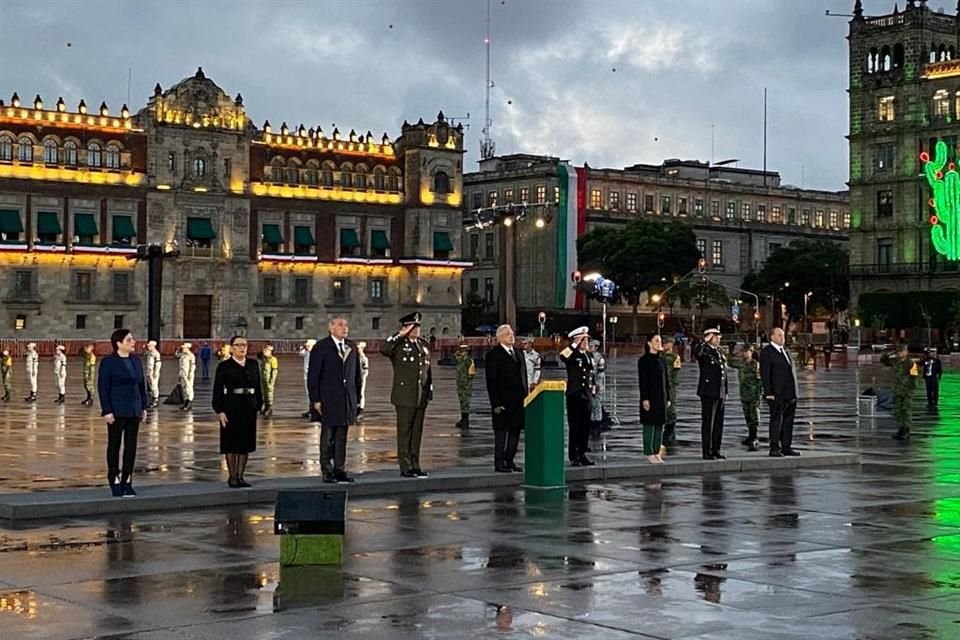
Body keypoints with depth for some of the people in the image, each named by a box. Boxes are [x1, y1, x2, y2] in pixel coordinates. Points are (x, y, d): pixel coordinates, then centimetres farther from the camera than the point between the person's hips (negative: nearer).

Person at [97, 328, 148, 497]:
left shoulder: (136, 361, 10)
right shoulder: (108, 362, -8)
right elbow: (102, 388, -10)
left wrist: (143, 407, 9)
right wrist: (107, 411, -15)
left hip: (134, 410, 6)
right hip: (117, 411, -6)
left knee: (131, 445, 6)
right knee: (114, 445, 3)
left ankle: (127, 481, 12)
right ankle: (115, 481, 10)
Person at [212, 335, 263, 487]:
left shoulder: (253, 364, 9)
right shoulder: (224, 366, -3)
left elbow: (257, 386, 11)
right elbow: (218, 390, -5)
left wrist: (259, 405, 6)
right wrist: (220, 411, -11)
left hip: (249, 407, 4)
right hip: (231, 406, -4)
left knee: (246, 442, 6)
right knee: (231, 443, 1)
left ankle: (240, 476, 15)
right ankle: (232, 477, 9)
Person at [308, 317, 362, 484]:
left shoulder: (352, 348, 12)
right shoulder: (321, 348, -4)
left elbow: (357, 375, 16)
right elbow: (313, 376, -5)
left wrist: (357, 397, 9)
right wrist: (315, 400, -10)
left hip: (347, 400, 5)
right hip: (328, 400, -5)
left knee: (342, 437, 7)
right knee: (327, 437, 1)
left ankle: (340, 470, 12)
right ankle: (327, 472, 6)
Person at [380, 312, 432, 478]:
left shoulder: (424, 345, 14)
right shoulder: (399, 344, -4)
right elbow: (383, 348, -26)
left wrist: (430, 391, 16)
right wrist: (401, 334, -21)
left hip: (421, 396, 6)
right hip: (404, 396, -6)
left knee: (417, 432, 9)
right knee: (404, 432, -2)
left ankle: (415, 466, 14)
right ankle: (405, 467, 1)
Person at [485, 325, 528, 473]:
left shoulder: (518, 354, 16)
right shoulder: (493, 355, -5)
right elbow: (491, 382, -10)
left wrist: (526, 397, 10)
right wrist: (496, 403, -15)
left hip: (518, 401, 7)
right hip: (503, 402, -7)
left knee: (515, 430, 8)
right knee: (501, 431, -1)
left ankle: (510, 460, 16)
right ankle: (499, 462, 4)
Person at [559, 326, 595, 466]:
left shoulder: (588, 356, 16)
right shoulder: (572, 355, -6)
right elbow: (562, 356, -31)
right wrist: (575, 344, -27)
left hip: (586, 396, 7)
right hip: (574, 395, -7)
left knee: (585, 427, 8)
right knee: (575, 427, -4)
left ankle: (582, 455, 16)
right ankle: (573, 456, 0)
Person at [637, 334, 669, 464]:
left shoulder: (662, 360, 12)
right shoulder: (643, 360, -6)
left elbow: (665, 380, 15)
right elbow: (642, 380, -10)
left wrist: (667, 398, 12)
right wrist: (644, 398, -16)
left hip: (661, 397, 6)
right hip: (650, 396, -6)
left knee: (660, 425, 6)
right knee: (649, 424, -4)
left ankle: (656, 453, 12)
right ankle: (649, 454, 0)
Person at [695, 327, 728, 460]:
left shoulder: (720, 353, 17)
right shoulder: (705, 351, -5)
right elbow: (697, 353, -32)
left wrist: (725, 392, 19)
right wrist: (705, 341, -22)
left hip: (720, 394, 8)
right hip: (708, 393, -8)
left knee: (718, 424, 10)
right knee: (707, 423, -5)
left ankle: (716, 450, 17)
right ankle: (707, 452, -3)